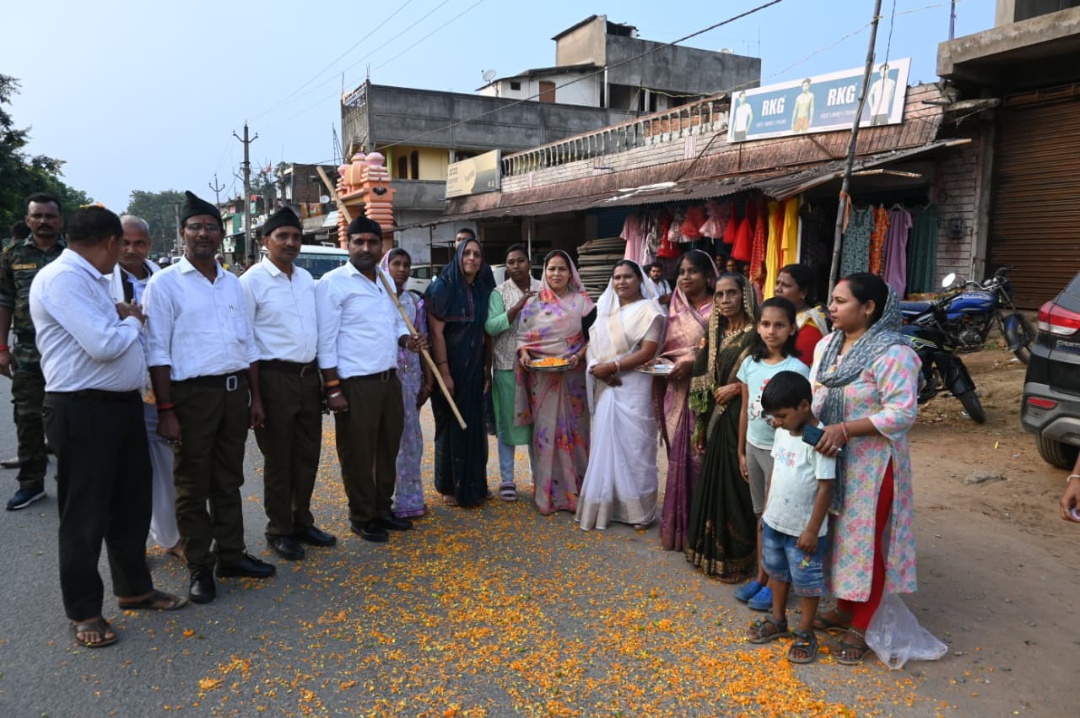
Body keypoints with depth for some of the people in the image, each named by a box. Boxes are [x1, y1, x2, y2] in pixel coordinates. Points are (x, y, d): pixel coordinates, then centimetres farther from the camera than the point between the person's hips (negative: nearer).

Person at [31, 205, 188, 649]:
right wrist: (133, 321, -6)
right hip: (81, 411, -9)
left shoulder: (93, 279, 14)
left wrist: (123, 318, 7)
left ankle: (134, 588, 34)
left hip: (123, 404, 9)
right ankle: (84, 611, 21)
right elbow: (103, 344, -23)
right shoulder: (62, 279, -17)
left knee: (132, 503, 18)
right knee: (85, 514, 5)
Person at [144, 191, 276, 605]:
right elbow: (158, 351, -9)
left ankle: (231, 555, 28)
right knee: (193, 486, 6)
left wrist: (255, 395, 11)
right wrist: (165, 410, -14)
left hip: (235, 390, 5)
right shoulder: (164, 283, -5)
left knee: (229, 480, 15)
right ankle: (199, 568, 18)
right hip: (192, 394, -5)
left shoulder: (233, 284, 12)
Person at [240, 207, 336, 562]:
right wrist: (252, 393, -13)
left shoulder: (307, 278, 10)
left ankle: (302, 522, 31)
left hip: (309, 375, 6)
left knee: (307, 455, 15)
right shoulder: (252, 281, -9)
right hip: (275, 377, -6)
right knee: (278, 459, 6)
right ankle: (279, 531, 22)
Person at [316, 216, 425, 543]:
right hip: (356, 383, -7)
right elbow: (325, 340, -12)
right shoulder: (333, 282, -9)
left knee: (388, 449, 16)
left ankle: (383, 509, 32)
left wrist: (407, 339, -1)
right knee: (358, 455, 5)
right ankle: (362, 518, 21)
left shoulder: (387, 281, 13)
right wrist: (333, 388, -15)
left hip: (390, 379, 7)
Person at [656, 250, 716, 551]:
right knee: (679, 456, 8)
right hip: (676, 393, 5)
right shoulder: (675, 309, 14)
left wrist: (692, 363, -18)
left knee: (697, 455, -3)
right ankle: (677, 523, 18)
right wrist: (661, 363, 1)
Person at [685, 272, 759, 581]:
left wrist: (737, 387, -13)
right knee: (712, 483, 12)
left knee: (737, 486, 0)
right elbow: (704, 380, 10)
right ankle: (711, 550, 26)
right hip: (716, 420, 6)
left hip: (741, 420, -6)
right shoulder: (714, 334, 10)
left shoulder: (756, 334, -8)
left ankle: (737, 558, 14)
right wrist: (701, 425, 9)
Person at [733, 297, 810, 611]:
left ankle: (774, 584, 19)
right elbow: (745, 411, 8)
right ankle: (760, 578, 28)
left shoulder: (797, 369, -15)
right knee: (761, 515, 16)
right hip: (753, 447, 6)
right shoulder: (750, 363, 2)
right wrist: (741, 451, 10)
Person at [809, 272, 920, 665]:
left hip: (871, 465, -7)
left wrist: (844, 429, -28)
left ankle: (860, 628, 19)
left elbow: (902, 413, -24)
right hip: (832, 460, 7)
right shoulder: (826, 345, 5)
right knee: (839, 536, 18)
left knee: (866, 541, 4)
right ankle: (844, 608, 36)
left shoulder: (892, 353, -19)